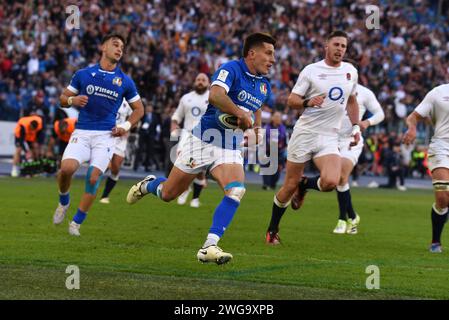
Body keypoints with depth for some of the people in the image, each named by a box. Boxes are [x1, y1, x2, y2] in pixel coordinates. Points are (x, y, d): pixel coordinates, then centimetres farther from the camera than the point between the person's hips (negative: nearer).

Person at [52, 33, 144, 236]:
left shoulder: (125, 81, 7)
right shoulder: (83, 74, 6)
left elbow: (139, 109, 17)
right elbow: (63, 98, 13)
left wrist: (126, 126, 1)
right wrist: (73, 100, -10)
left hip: (106, 136, 0)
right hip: (82, 133, 0)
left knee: (93, 178, -13)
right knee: (67, 168, -22)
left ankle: (76, 223, 4)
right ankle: (63, 202, 10)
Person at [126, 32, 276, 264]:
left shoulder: (264, 86, 9)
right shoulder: (231, 69, -15)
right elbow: (215, 95, -35)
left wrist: (257, 127, 13)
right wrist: (241, 115, -28)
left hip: (230, 149, 5)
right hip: (204, 140, -5)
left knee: (236, 191, -24)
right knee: (168, 194, 8)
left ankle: (209, 247, -24)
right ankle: (147, 185, 45)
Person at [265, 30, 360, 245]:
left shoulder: (351, 71, 10)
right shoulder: (311, 70, -3)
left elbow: (352, 101, 26)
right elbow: (291, 101, -2)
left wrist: (355, 127, 17)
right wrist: (308, 102, -22)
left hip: (329, 138, 3)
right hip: (304, 133, -3)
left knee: (330, 182, -21)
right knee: (290, 186, 0)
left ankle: (304, 185, 14)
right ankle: (272, 231, 19)